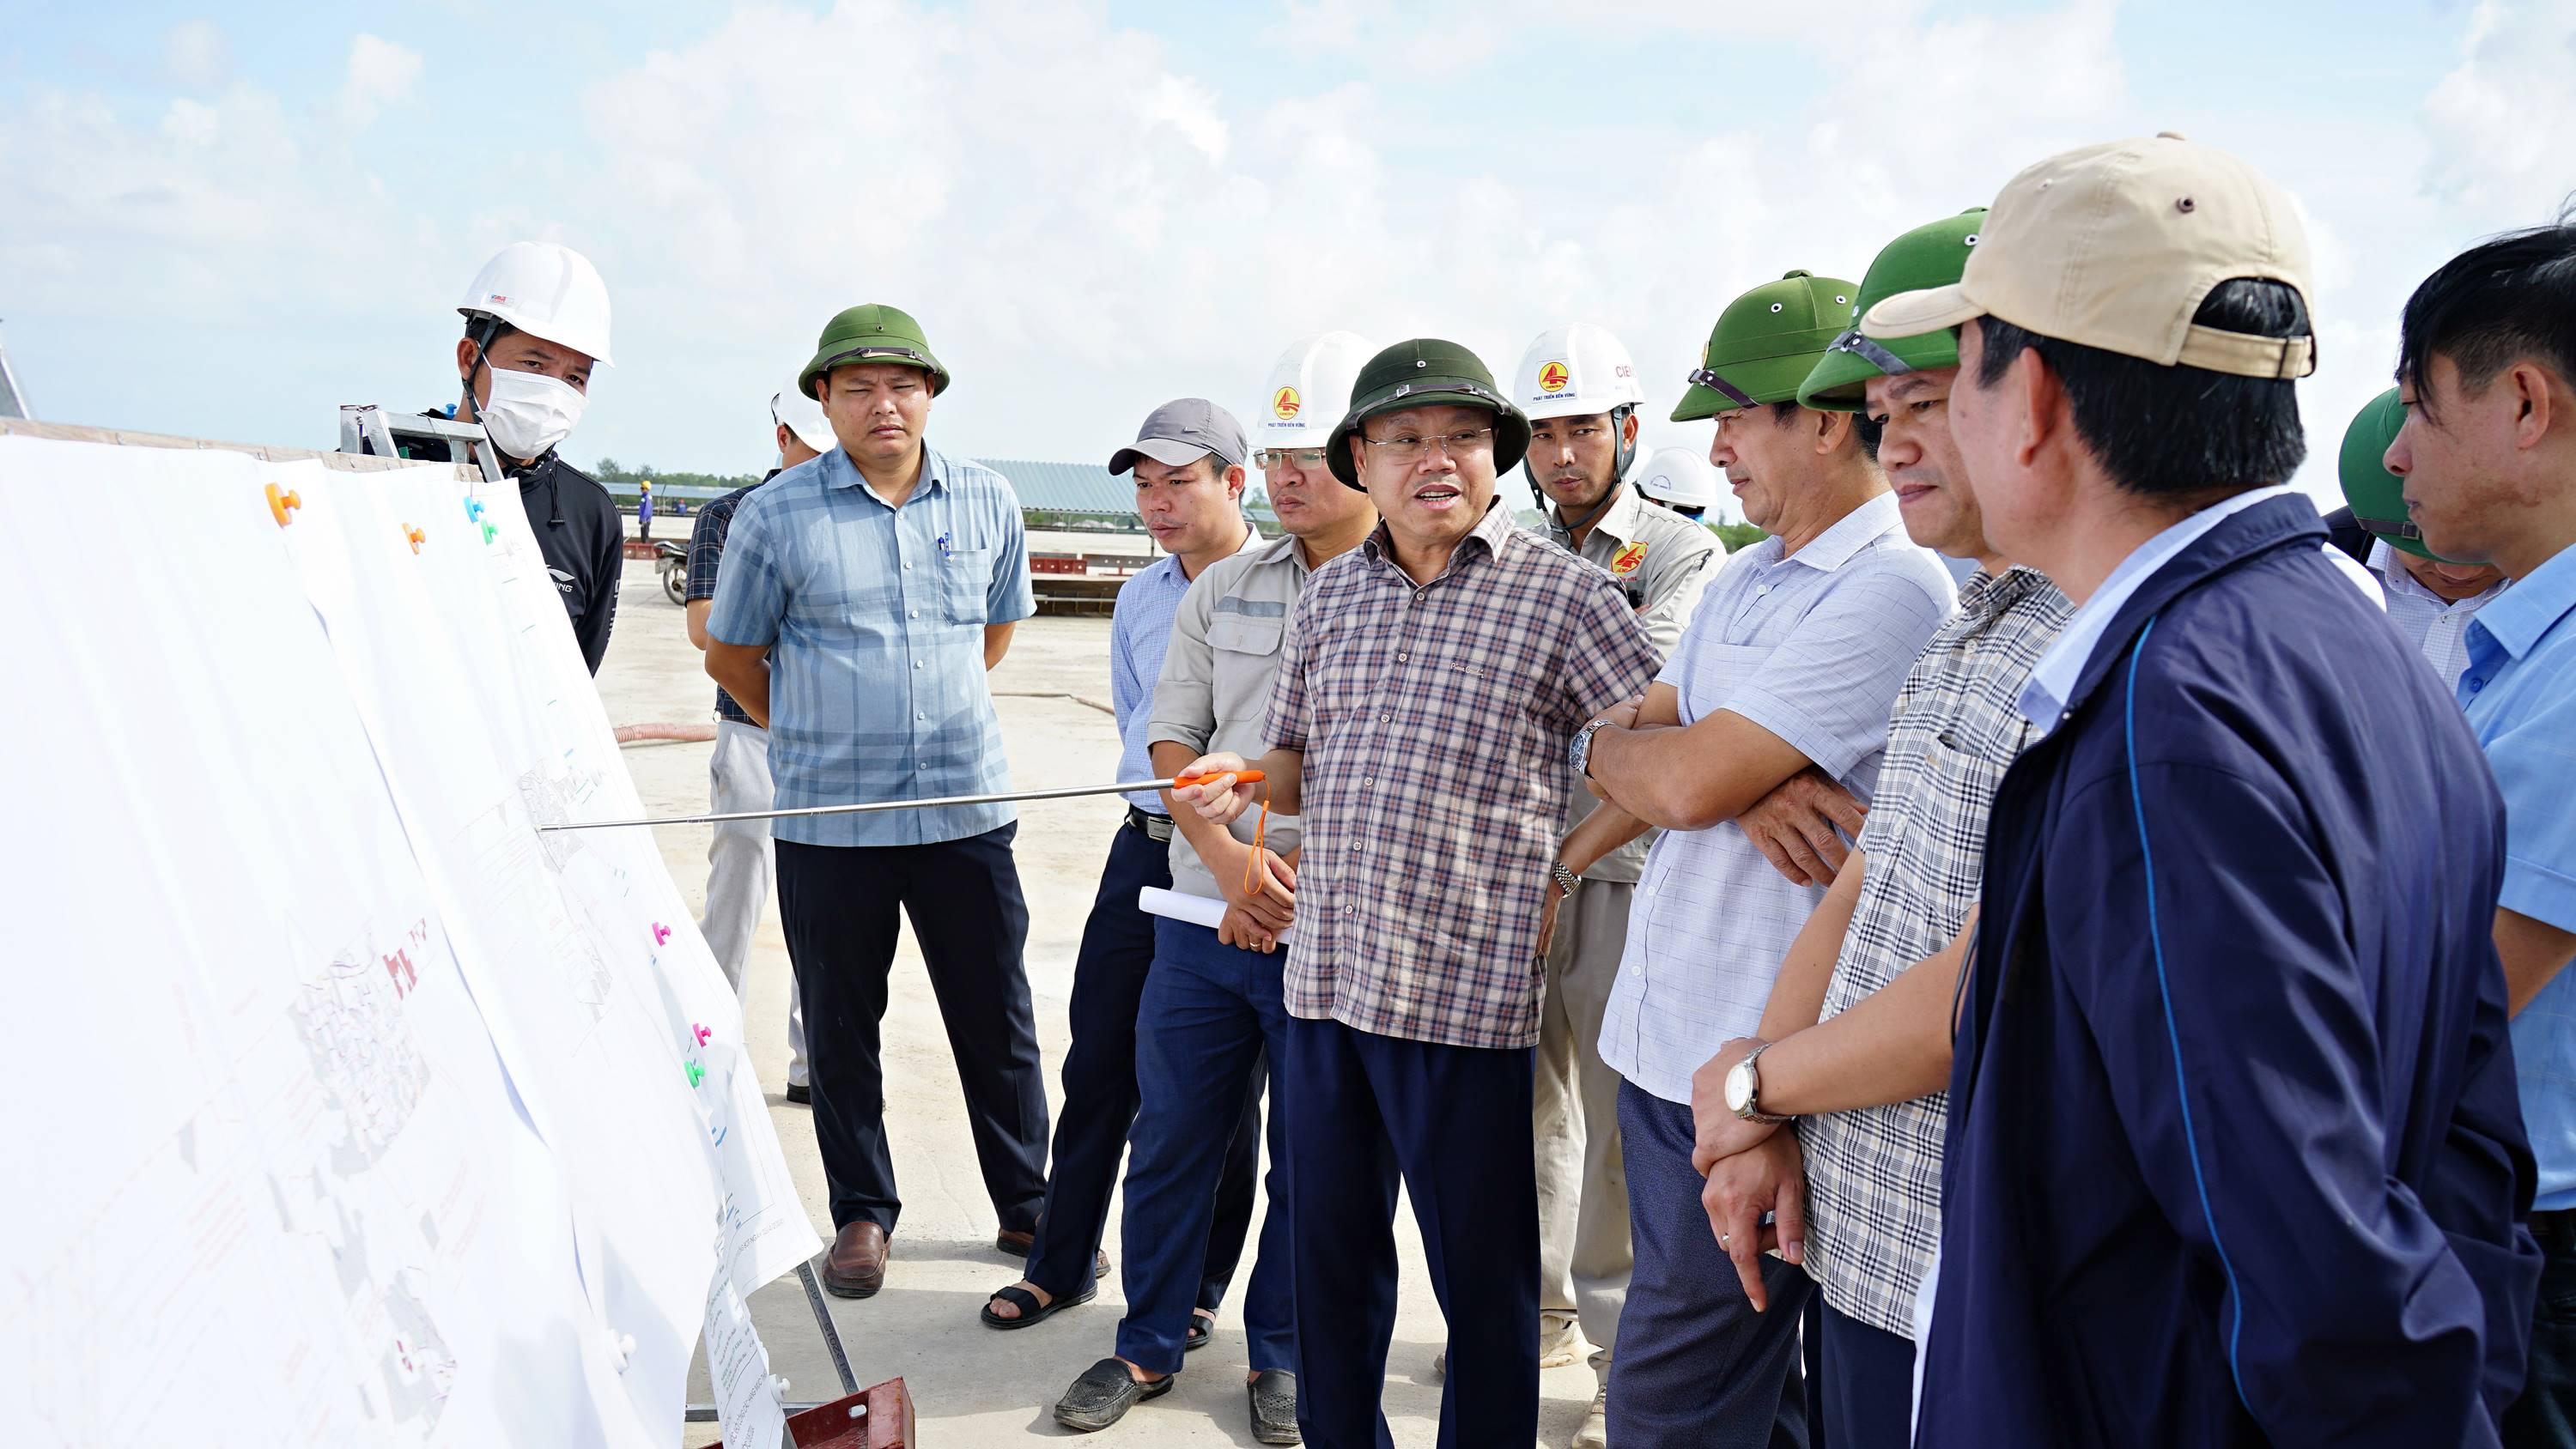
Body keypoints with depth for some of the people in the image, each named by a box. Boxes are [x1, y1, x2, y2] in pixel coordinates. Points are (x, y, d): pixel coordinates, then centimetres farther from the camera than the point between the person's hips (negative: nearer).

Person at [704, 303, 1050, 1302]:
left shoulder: (989, 501, 3)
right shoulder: (775, 515, -4)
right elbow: (731, 655, 8)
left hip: (967, 807, 2)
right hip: (828, 818, -1)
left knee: (998, 1020, 10)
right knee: (840, 1028, 10)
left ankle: (1028, 1203, 26)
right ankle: (862, 1211, 28)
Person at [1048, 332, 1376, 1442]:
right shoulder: (1222, 592, 9)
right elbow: (1172, 743, 7)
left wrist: (1303, 873, -14)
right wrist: (1228, 859, -10)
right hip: (1202, 919, 4)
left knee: (1311, 1155, 10)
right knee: (1171, 1134, 12)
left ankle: (1283, 1355, 30)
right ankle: (1151, 1342, 30)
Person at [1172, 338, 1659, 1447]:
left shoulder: (1562, 592, -5)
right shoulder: (1330, 594, 11)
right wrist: (1240, 780, -1)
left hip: (1465, 984, -5)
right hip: (1325, 976, 5)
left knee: (1482, 1272, 7)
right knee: (1328, 1251, 18)